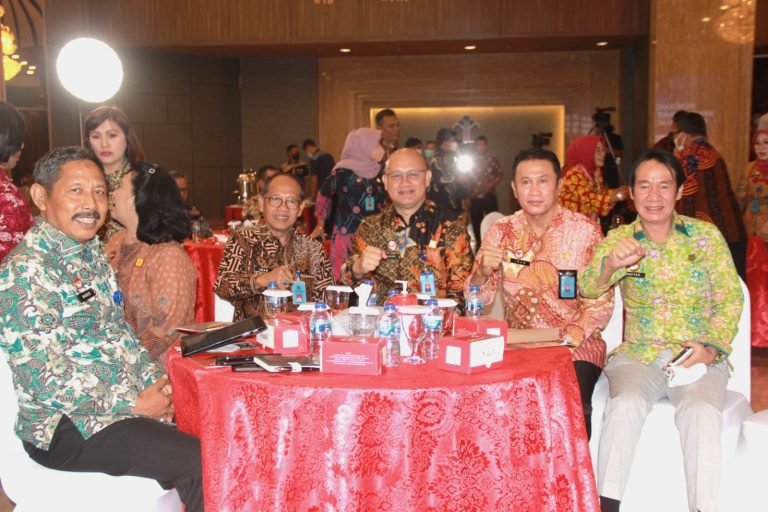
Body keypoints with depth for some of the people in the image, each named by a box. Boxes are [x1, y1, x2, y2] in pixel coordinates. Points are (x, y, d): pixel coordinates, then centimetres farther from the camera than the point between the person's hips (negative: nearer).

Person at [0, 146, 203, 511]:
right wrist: (132, 404, -17)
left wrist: (156, 381, 0)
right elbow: (45, 377, -21)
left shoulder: (92, 254, 11)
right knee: (203, 463, -21)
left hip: (130, 398, 9)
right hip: (67, 427, -8)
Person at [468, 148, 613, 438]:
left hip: (575, 347, -2)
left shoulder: (585, 231, -2)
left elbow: (600, 304, -2)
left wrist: (565, 339, -16)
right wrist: (483, 271, -15)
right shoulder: (501, 232, 5)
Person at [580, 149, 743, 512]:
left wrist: (712, 346, -13)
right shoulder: (618, 238, 4)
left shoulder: (706, 234, 5)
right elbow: (588, 288, -12)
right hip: (637, 354, 0)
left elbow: (730, 298, 5)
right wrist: (610, 264, -35)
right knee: (624, 405, -29)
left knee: (701, 412, -30)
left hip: (698, 358, 0)